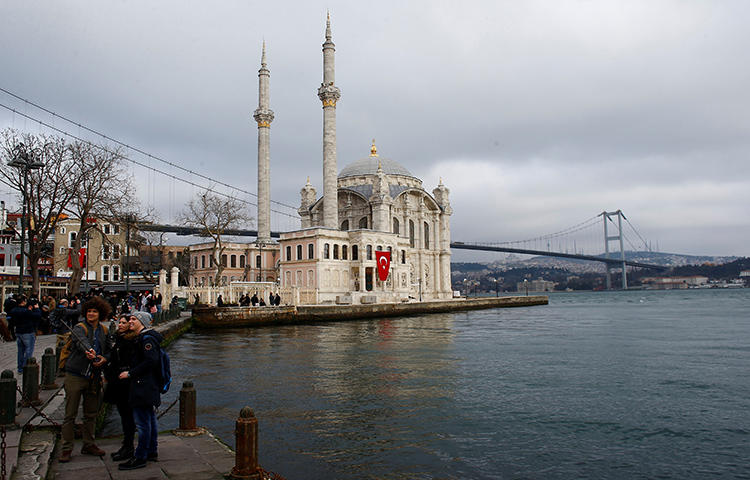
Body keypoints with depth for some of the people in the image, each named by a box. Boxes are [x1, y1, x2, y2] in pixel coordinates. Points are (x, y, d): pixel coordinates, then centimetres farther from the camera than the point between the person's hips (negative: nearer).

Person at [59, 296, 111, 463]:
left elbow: (109, 351, 17)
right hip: (75, 376, -5)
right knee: (70, 414, 1)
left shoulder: (104, 331, 9)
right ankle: (67, 449, 11)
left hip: (93, 377, 5)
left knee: (91, 414, 13)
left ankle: (89, 445, 26)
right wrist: (88, 351, -52)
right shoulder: (79, 328, -8)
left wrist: (104, 359, -6)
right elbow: (81, 341, -31)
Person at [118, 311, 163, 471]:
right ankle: (152, 452, 26)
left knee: (142, 422, -5)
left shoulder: (147, 339, -15)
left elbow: (151, 361, -24)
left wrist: (130, 373, -18)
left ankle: (140, 457, 1)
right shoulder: (142, 338, 17)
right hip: (149, 386, 11)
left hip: (144, 388, -11)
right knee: (150, 419, 16)